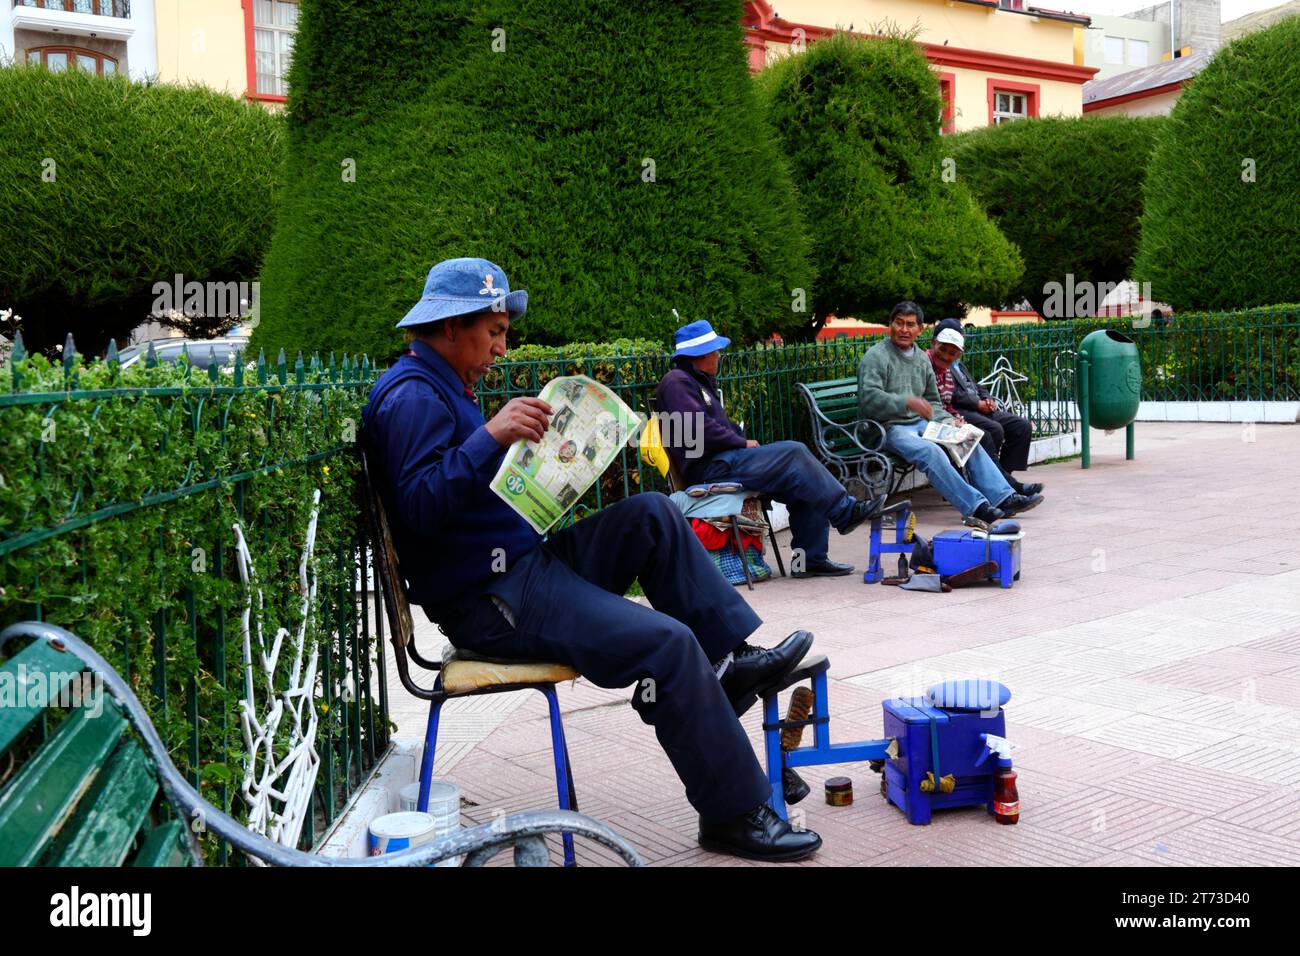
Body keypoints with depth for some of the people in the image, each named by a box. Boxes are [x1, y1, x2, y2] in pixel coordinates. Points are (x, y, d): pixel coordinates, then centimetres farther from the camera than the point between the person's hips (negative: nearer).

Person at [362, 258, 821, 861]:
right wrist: (491, 436, -36)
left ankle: (730, 661, 3)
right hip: (489, 601, -11)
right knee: (668, 643, -21)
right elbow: (420, 506, -29)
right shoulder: (411, 396, -15)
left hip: (528, 558, 11)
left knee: (652, 515, 6)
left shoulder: (445, 388, 18)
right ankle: (734, 814, -10)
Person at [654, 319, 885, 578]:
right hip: (708, 467, -10)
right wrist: (743, 443, -10)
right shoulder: (677, 383, -8)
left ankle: (810, 559, -2)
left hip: (721, 461, 10)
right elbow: (701, 430, -19)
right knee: (794, 453, -18)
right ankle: (845, 512, -9)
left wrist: (745, 442, 8)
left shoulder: (701, 381, 26)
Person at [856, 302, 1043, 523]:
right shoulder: (876, 356, -6)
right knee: (931, 451, -32)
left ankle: (1003, 497, -8)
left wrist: (948, 421, 3)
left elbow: (932, 402, 23)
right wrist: (907, 402, -31)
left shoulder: (922, 358, 18)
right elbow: (868, 397, -21)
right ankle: (976, 506, -32)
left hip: (920, 423, 8)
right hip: (889, 428, -8)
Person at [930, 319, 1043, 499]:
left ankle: (1003, 476, -9)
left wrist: (988, 399, 8)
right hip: (956, 412, -10)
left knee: (1022, 425, -3)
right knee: (994, 430, -32)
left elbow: (975, 386, 29)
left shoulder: (956, 365, 24)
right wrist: (978, 404, -13)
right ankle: (1007, 484, -24)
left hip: (980, 408, 10)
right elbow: (952, 396, -15)